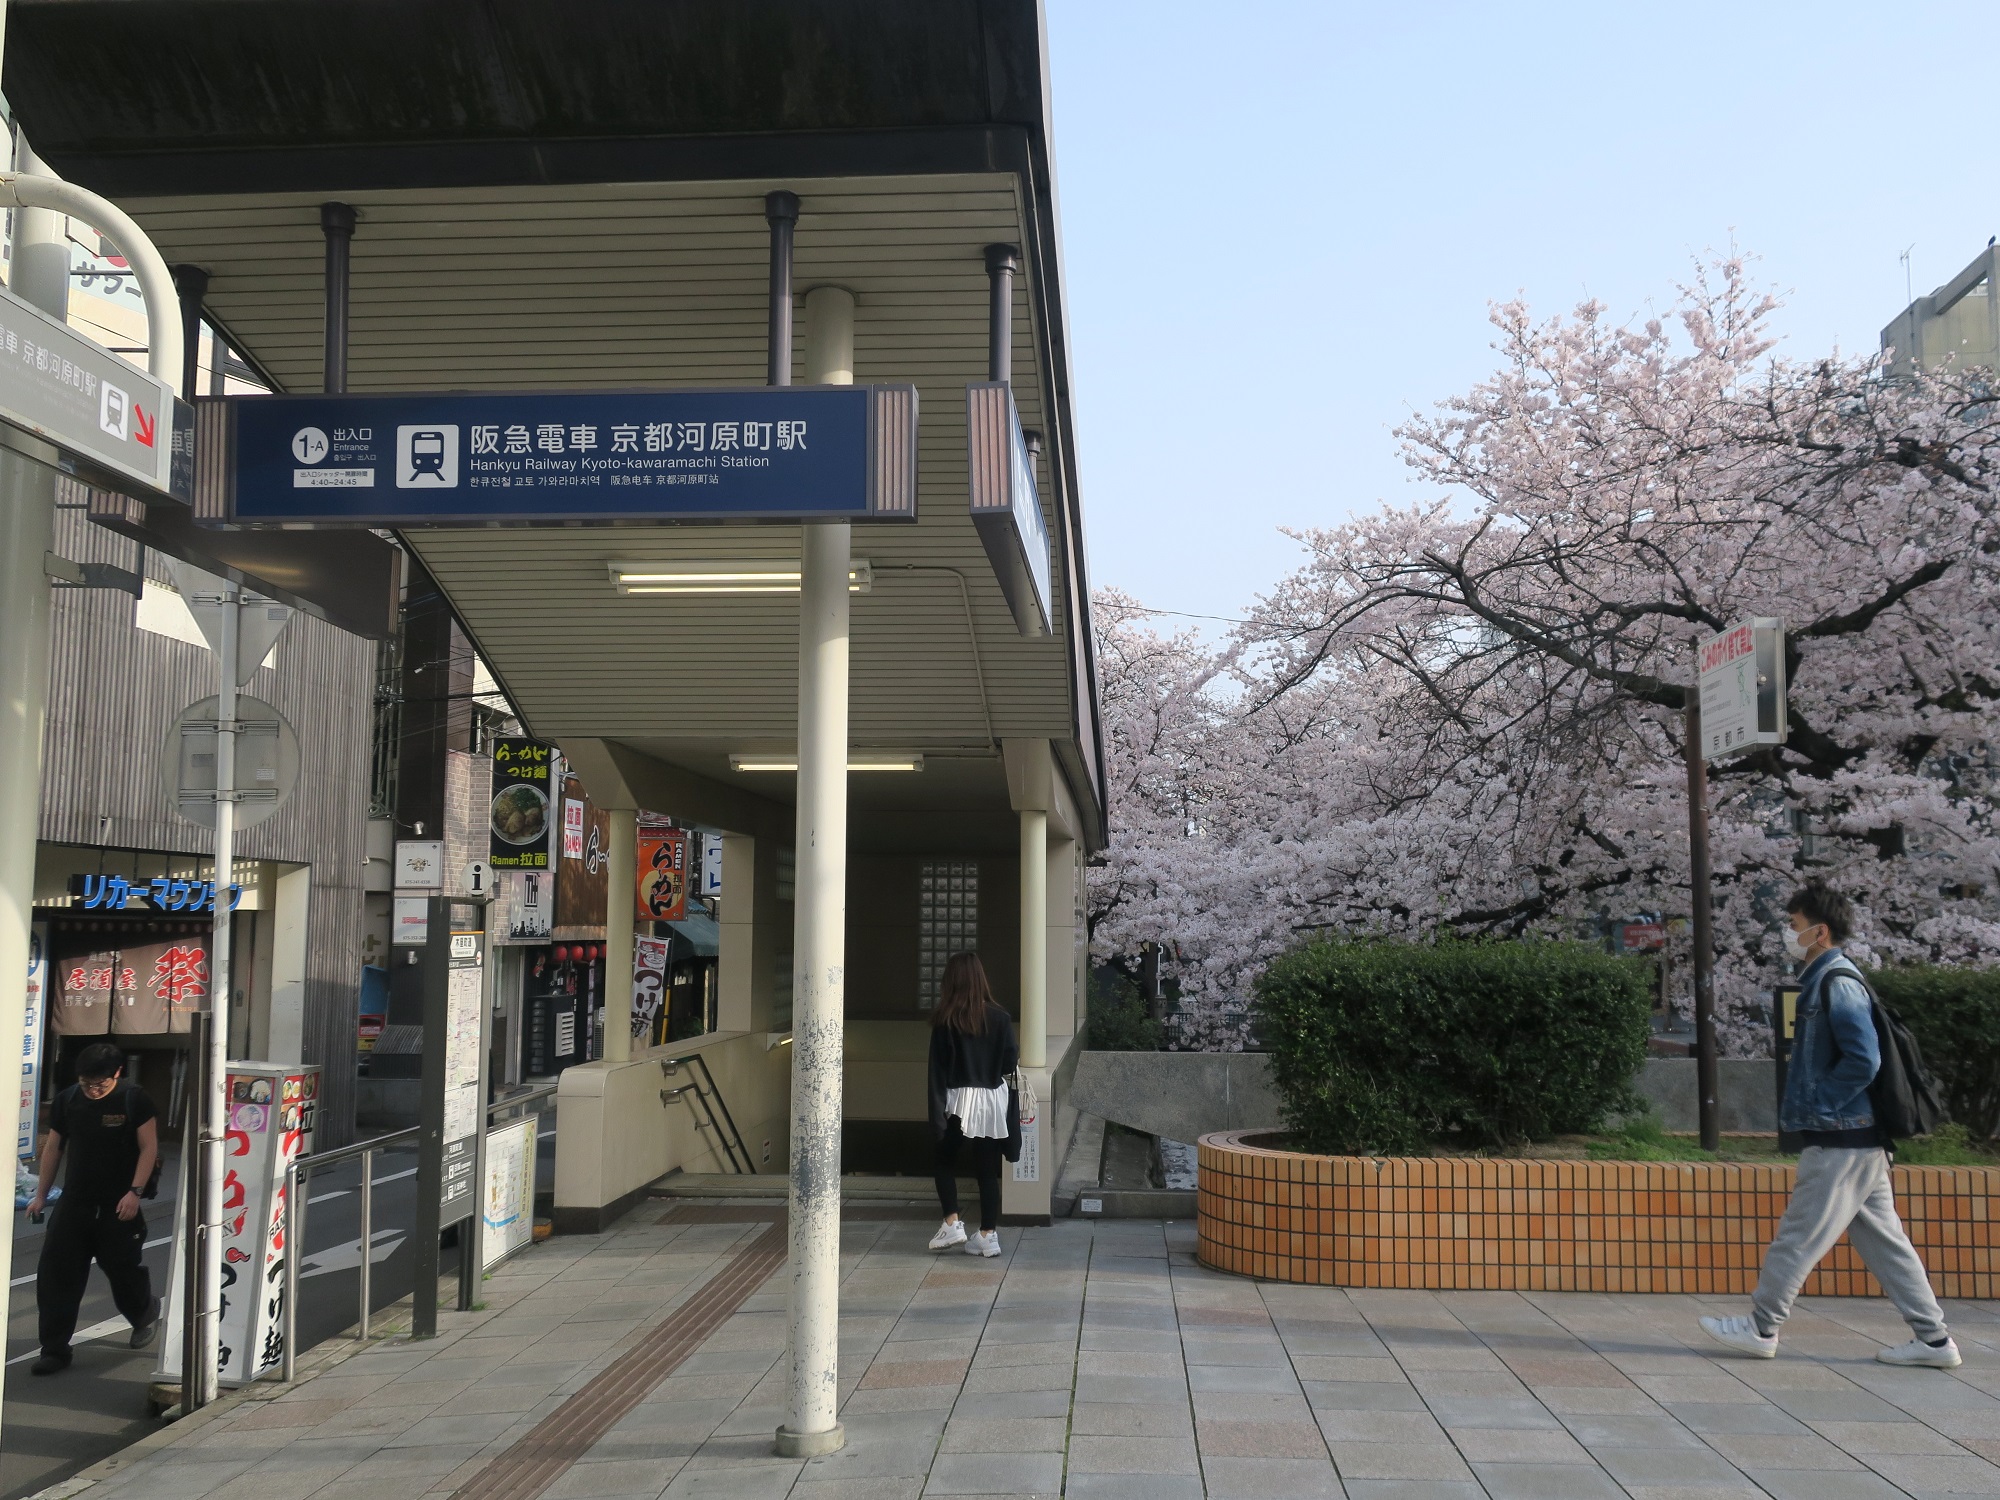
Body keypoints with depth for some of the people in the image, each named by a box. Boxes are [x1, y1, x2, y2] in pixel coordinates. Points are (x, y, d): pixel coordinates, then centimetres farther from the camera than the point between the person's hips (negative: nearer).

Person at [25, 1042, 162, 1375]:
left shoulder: (134, 1099, -10)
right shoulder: (67, 1100, 1)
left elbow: (149, 1147, -9)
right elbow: (53, 1147, 11)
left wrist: (135, 1191, -17)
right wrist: (41, 1194, 10)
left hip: (119, 1206, -3)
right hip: (73, 1203, 4)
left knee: (122, 1268, 7)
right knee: (55, 1274, -3)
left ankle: (145, 1314, 38)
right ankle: (55, 1350, 5)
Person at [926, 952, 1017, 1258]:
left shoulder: (945, 1020, -7)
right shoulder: (999, 1018, -3)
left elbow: (937, 1068, -7)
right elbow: (1010, 1064, -2)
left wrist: (936, 1114, -5)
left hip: (959, 1099, -2)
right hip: (993, 1099, 2)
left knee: (945, 1160, 18)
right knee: (988, 1169, 8)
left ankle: (952, 1222, 6)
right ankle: (988, 1235, 9)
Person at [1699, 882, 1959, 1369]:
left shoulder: (1837, 984, -16)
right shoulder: (1823, 981, 14)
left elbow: (1864, 1060, -24)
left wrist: (1816, 1106, -16)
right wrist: (1802, 1103, 14)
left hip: (1840, 1142, -10)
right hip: (1858, 1141, 10)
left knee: (1798, 1237, -1)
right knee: (1883, 1239, 12)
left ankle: (1760, 1328, 8)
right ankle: (1933, 1337, 15)